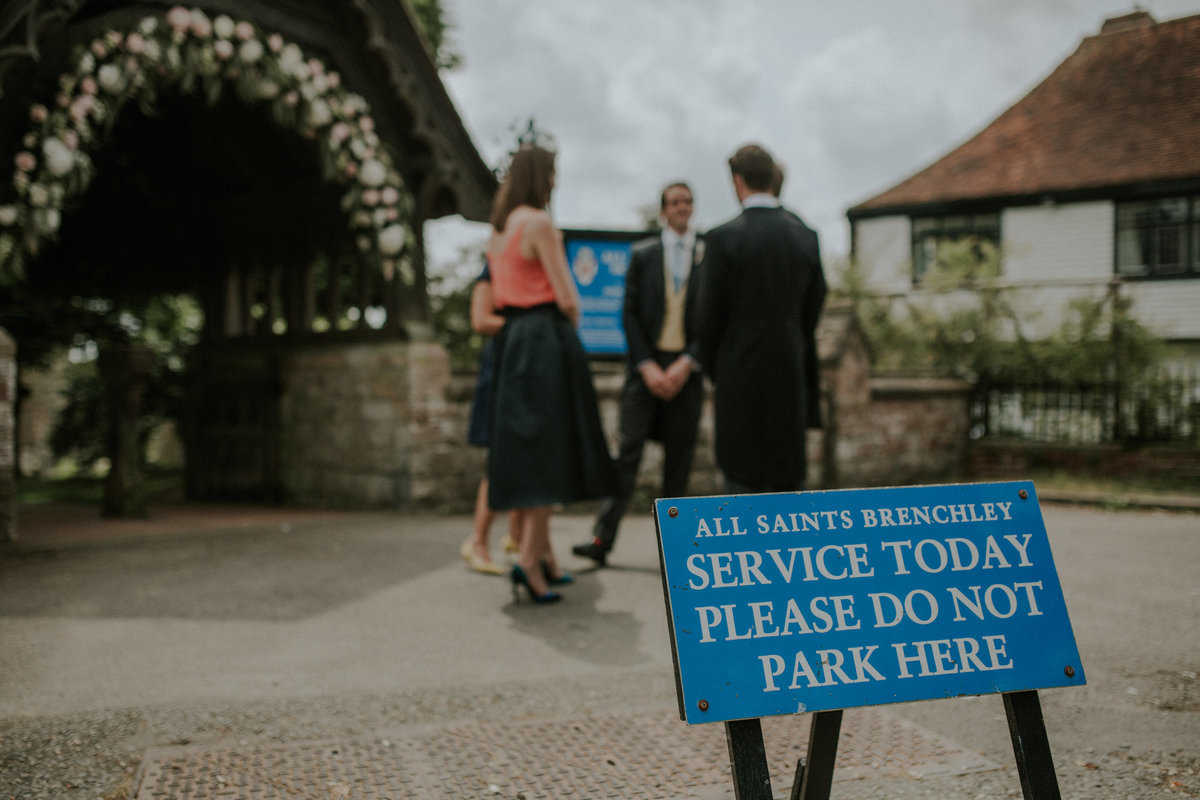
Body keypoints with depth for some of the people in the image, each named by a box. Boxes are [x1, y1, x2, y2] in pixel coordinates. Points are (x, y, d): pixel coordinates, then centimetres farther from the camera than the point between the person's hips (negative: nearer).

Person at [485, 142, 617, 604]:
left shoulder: (499, 228, 14)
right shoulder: (540, 223, -12)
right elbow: (565, 297, -15)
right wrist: (572, 322, 6)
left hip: (512, 340, 8)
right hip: (547, 338, -8)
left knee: (527, 448, 11)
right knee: (548, 449, -8)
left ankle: (544, 552, 18)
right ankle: (529, 557, -14)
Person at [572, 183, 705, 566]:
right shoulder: (642, 254, 8)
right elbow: (630, 313, 3)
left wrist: (686, 363, -9)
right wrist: (647, 366, -8)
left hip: (686, 368, 1)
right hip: (645, 365, -1)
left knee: (679, 457, 3)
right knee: (629, 449, -8)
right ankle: (602, 538, -10)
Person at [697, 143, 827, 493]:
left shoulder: (724, 237, -10)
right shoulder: (805, 235, 4)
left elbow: (711, 314, -6)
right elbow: (813, 310, 10)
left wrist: (714, 371, 10)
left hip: (740, 376, -4)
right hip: (791, 373, 4)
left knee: (743, 479, 2)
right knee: (790, 476, 12)